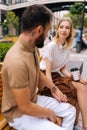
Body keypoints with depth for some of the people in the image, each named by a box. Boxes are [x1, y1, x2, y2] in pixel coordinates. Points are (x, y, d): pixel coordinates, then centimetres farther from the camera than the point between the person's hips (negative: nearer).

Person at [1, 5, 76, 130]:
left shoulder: (33, 48, -5)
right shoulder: (17, 61, -36)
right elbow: (25, 107, -29)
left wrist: (54, 88, 4)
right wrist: (49, 112, -12)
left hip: (34, 99, 9)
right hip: (19, 113, -8)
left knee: (71, 111, 10)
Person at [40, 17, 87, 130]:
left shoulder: (68, 47, 6)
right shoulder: (51, 46, -17)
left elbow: (63, 68, 10)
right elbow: (48, 71, -18)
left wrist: (74, 77, -8)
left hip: (57, 75, 7)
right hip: (46, 78, -7)